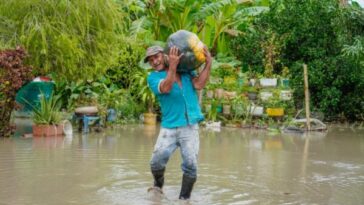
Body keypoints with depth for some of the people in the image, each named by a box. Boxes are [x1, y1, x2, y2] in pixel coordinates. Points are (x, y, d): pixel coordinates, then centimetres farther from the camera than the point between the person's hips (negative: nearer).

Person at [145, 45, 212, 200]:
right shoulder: (153, 77, 3)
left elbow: (198, 85, -3)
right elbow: (166, 88, -16)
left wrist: (208, 64, -8)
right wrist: (172, 66, -22)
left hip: (190, 127, 1)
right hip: (169, 128, -1)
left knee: (190, 165, -7)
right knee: (156, 162, -8)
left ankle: (184, 198, 8)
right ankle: (158, 185, 23)